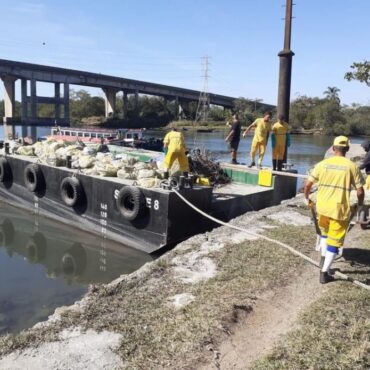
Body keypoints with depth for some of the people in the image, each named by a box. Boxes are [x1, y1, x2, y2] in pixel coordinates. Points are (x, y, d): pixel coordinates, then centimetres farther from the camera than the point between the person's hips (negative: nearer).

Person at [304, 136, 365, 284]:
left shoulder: (322, 164, -1)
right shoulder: (352, 166, -6)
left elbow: (307, 185, 0)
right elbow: (360, 191, -5)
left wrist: (307, 199, 18)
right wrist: (360, 205, 14)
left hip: (322, 207, 3)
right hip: (340, 209, -2)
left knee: (325, 233, 29)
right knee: (334, 241, 8)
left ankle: (323, 259, 28)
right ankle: (324, 273, 10)